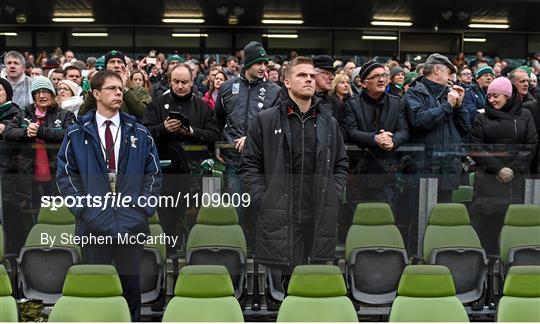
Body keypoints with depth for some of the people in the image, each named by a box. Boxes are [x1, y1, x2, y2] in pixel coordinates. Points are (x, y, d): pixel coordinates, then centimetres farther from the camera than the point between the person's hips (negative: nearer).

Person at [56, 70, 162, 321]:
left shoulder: (140, 133, 6)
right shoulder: (77, 133, 3)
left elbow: (153, 174, 8)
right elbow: (65, 175, 3)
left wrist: (144, 207, -2)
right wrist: (81, 208, -5)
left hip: (131, 223, 1)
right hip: (94, 224, -1)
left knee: (131, 284, 10)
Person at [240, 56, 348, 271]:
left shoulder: (329, 123, 14)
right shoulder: (265, 121, 3)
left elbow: (341, 164, 19)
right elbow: (249, 165, 3)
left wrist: (334, 196, 6)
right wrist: (263, 200, -6)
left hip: (320, 219, 3)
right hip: (279, 220, -3)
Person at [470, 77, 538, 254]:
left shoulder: (524, 116, 11)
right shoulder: (482, 118, 10)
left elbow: (531, 146, 4)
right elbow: (476, 148, 1)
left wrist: (513, 168, -8)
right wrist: (498, 168, -10)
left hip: (518, 179, 0)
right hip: (488, 179, 0)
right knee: (487, 222, -5)